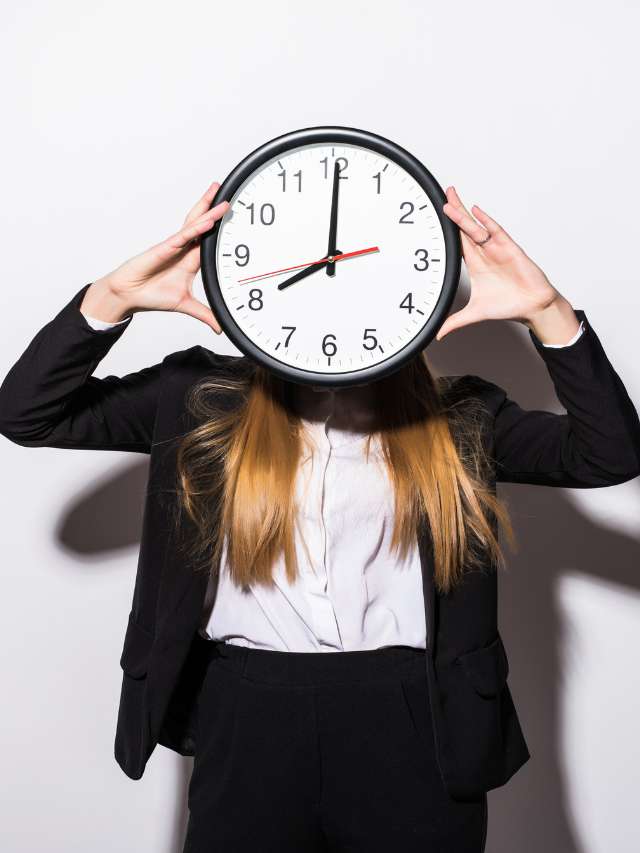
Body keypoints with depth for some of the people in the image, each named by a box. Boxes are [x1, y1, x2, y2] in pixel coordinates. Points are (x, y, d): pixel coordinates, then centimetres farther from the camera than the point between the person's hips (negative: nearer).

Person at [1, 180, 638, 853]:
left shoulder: (458, 417, 4)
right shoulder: (205, 399, 2)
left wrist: (547, 312, -17)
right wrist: (112, 298, -16)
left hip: (416, 733, 1)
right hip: (248, 727, 0)